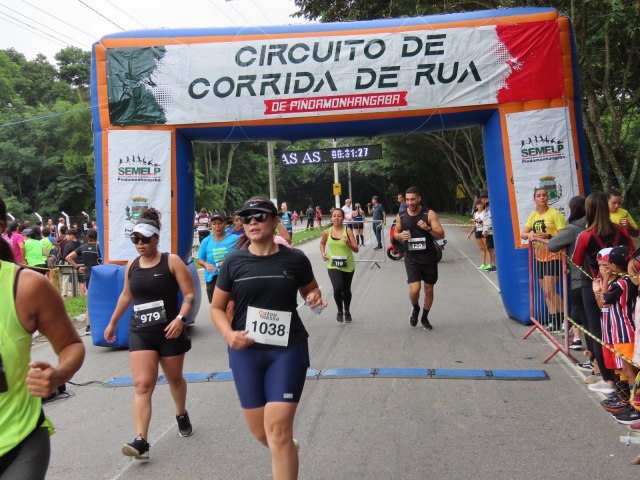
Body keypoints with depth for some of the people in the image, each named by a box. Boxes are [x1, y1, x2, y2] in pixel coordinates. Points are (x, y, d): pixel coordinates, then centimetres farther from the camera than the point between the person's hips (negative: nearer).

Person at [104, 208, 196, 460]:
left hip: (169, 332, -2)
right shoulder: (131, 265, 6)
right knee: (142, 385, -9)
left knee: (174, 378, 17)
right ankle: (141, 441, -10)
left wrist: (180, 318, -25)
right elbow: (126, 295, 20)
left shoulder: (171, 261, -8)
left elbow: (190, 294, -10)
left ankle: (182, 415, 44)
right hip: (140, 333, 3)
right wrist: (112, 323, 26)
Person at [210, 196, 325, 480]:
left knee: (278, 430, -9)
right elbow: (217, 308, 7)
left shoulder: (295, 259, -3)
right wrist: (228, 334, -12)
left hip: (288, 349, -2)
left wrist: (315, 299, -8)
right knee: (259, 430, 12)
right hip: (246, 351, 2)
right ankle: (287, 453, 46)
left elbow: (311, 291, 15)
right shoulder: (234, 262, -1)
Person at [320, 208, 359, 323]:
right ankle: (340, 311, 7)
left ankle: (347, 312, 42)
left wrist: (348, 243, -26)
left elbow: (356, 250, -8)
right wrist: (323, 254, 0)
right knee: (337, 288, -20)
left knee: (346, 290, 15)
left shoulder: (348, 231, -9)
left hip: (348, 266, 0)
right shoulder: (327, 232, -4)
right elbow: (322, 243, 18)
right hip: (333, 265, 0)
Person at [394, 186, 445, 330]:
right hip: (411, 258, 0)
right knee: (414, 289, -14)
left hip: (429, 257, 0)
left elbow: (441, 234, -12)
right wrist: (400, 236, -10)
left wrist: (428, 228, -30)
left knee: (429, 290, 11)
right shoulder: (401, 216, -1)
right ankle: (415, 308, 20)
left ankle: (425, 317, 33)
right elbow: (396, 233, 13)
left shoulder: (429, 214, -10)